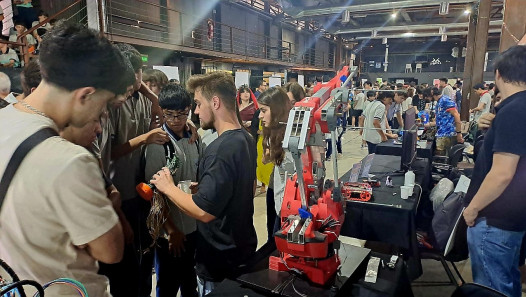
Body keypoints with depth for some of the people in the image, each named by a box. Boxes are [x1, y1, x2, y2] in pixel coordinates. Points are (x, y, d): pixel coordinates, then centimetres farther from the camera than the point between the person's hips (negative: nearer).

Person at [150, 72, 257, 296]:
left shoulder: (220, 150, -28)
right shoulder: (246, 140, 3)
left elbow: (203, 211, -29)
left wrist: (168, 187, -15)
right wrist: (202, 187, 9)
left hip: (220, 263, -8)